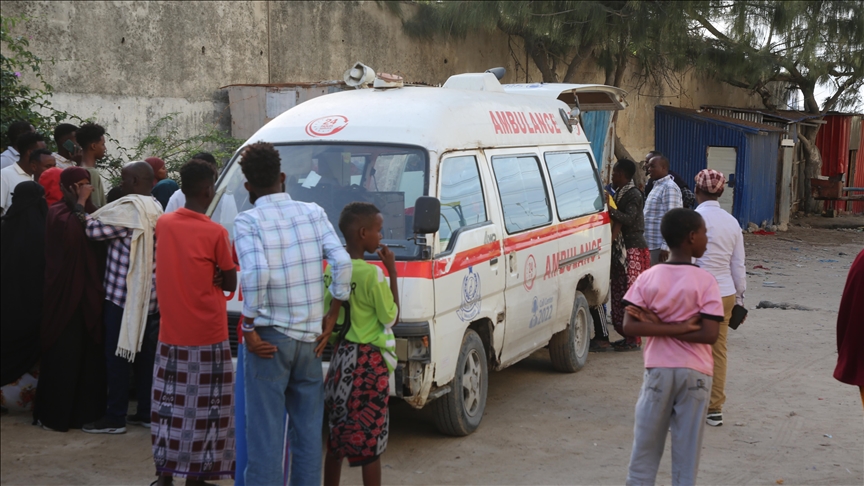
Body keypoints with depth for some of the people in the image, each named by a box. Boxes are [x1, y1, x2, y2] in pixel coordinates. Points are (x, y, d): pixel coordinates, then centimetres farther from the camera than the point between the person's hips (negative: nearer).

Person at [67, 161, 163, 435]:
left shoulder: (128, 208, -15)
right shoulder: (156, 209, 11)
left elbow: (95, 230, -14)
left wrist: (79, 204, -3)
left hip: (124, 294, -8)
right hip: (149, 296, 8)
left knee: (118, 355, -1)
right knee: (145, 354, 11)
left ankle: (115, 418, 4)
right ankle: (146, 412, 17)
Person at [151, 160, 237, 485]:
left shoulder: (163, 224, 3)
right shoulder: (215, 233, -12)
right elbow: (230, 283, -3)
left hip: (170, 334, 5)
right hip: (207, 336, -5)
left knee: (169, 404, 12)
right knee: (202, 408, 3)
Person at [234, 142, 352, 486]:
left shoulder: (248, 221, -7)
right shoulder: (313, 213, 5)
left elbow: (256, 274, -21)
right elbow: (342, 263, -4)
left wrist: (249, 329, -12)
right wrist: (331, 317, 4)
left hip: (269, 337, -4)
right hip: (310, 335, 4)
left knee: (265, 428, 1)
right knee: (308, 425, 14)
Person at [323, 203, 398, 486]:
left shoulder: (332, 270, 3)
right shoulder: (372, 274, -18)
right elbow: (392, 317, -7)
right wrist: (393, 272, -5)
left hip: (340, 358, 7)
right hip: (369, 363, -7)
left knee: (337, 437, 16)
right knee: (371, 440, 1)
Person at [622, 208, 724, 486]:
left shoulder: (648, 278, -3)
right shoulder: (705, 282, -9)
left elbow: (630, 327, -10)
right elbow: (709, 334, -14)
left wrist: (658, 328, -10)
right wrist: (681, 328, -7)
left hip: (658, 370, 2)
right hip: (695, 374, -2)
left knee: (646, 446, 11)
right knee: (687, 449, 7)